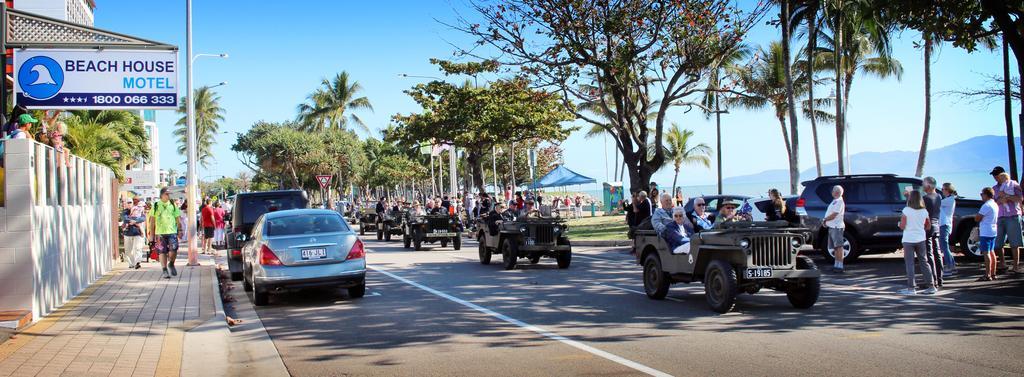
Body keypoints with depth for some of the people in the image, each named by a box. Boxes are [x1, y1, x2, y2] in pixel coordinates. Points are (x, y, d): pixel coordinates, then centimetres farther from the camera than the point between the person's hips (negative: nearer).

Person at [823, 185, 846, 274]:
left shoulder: (839, 202, -14)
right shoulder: (835, 201, 17)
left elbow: (833, 215, -18)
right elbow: (829, 214, 21)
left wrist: (825, 219, -4)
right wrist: (826, 221, 6)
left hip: (836, 227, -10)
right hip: (832, 227, 10)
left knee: (839, 246, -11)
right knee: (835, 247, 13)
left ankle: (840, 266, -13)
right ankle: (836, 265, 19)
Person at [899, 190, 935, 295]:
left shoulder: (906, 210, -12)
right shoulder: (924, 211, 1)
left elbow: (902, 226, -12)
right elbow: (928, 227, 7)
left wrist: (899, 223, 9)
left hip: (908, 240, -4)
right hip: (921, 239, 4)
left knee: (909, 264, 2)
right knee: (924, 262, 12)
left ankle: (911, 288, 1)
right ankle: (931, 286, 12)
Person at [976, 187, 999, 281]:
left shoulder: (986, 206, -17)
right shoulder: (995, 205, 12)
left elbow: (977, 219, -17)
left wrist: (977, 215, 3)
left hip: (985, 232, -9)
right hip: (993, 232, 9)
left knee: (986, 253, -8)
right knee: (991, 252, 14)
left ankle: (987, 275, -10)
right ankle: (993, 273, 18)